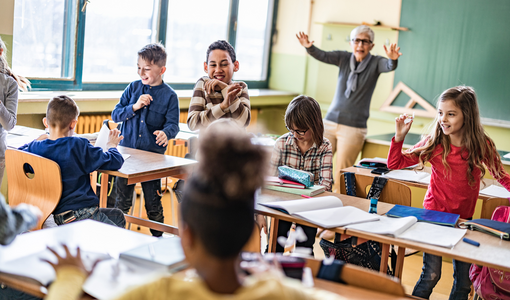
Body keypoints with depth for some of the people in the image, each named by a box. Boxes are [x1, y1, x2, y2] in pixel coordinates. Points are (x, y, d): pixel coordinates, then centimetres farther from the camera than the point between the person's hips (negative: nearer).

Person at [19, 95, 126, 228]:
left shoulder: (35, 147, 2)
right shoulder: (78, 146, -15)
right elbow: (116, 162, -10)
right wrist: (111, 145, 12)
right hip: (82, 214, -8)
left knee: (118, 216, 27)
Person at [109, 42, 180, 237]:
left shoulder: (169, 96, -5)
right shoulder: (133, 88, 3)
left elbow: (173, 124, -10)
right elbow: (115, 114, 2)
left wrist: (165, 133, -33)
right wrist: (134, 107, -15)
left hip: (153, 155, -2)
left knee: (153, 202, 9)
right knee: (120, 200, 12)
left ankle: (158, 237, 26)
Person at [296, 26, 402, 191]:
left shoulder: (375, 63, -1)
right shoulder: (344, 58, 4)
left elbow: (389, 66, -21)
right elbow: (323, 56, -11)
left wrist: (392, 59, -45)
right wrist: (309, 47, -32)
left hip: (353, 128, -3)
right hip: (330, 122, 3)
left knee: (341, 177, -1)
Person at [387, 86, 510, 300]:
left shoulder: (482, 145, -8)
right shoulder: (434, 143, -9)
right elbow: (394, 164, -4)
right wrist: (399, 137, -18)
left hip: (464, 218, 2)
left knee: (463, 280, 8)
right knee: (431, 274, -8)